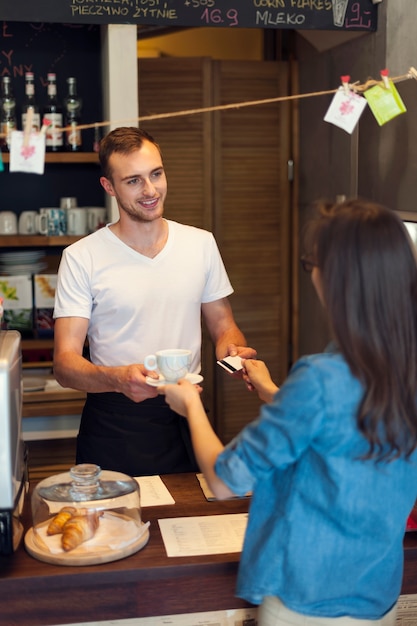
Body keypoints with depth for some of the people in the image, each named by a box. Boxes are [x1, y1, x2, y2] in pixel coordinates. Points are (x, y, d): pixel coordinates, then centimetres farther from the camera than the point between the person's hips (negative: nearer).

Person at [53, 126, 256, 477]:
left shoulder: (201, 244, 4)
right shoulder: (81, 258, -7)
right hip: (114, 427, -3)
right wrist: (119, 378, -31)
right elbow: (65, 364, -11)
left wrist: (233, 349, -12)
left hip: (186, 418, 3)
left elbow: (222, 324, 12)